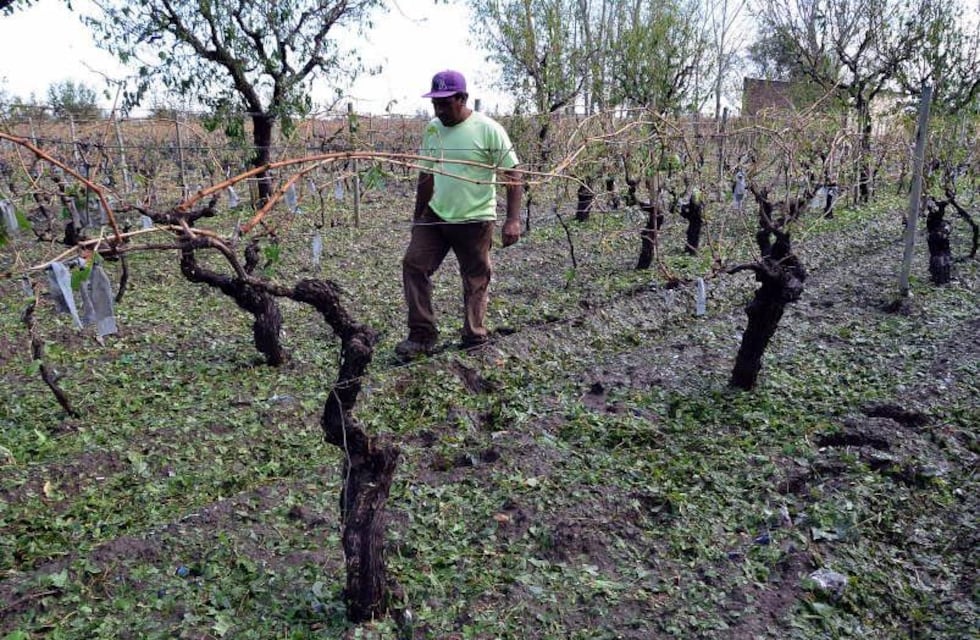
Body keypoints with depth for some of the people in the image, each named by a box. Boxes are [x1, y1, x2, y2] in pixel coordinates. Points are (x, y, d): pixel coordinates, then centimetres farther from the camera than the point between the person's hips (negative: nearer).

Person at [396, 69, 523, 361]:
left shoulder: (488, 129, -13)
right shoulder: (432, 129, 5)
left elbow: (512, 175, -12)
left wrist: (513, 219, -21)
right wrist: (418, 216, 20)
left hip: (474, 220, -5)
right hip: (435, 216, 5)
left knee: (475, 281, 6)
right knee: (413, 264, -3)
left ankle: (474, 341, 22)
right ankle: (422, 335, 6)